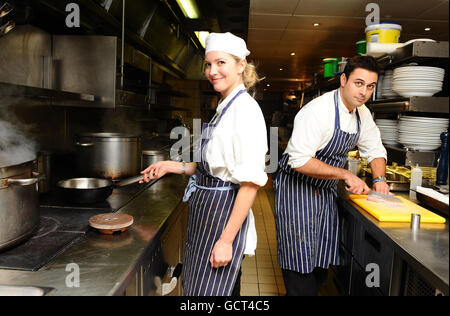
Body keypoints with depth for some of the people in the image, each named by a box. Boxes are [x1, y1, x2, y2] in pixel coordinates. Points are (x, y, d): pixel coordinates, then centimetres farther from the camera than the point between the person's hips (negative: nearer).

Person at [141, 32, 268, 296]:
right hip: (204, 214, 10)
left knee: (209, 291, 4)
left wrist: (226, 239, -22)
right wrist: (172, 166, 12)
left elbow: (251, 181, -22)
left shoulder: (245, 109, -17)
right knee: (195, 287, 22)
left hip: (224, 215, -9)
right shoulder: (224, 108, 12)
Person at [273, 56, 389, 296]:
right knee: (300, 263, -1)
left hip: (326, 191, 8)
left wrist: (379, 179, -3)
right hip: (296, 189, -8)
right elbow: (299, 161, -30)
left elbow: (375, 150, 15)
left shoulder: (363, 114, 3)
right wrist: (346, 174, -26)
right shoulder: (318, 111, -24)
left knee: (321, 262, 15)